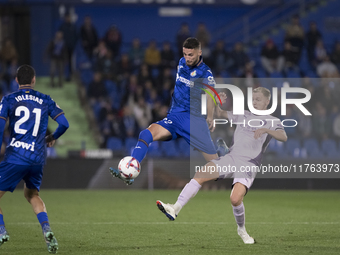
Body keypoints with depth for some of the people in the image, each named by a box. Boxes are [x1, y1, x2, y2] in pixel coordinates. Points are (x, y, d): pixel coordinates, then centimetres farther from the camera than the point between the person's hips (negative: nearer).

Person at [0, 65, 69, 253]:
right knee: (31, 193, 25)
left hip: (15, 156, -4)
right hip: (38, 158, 4)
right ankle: (46, 229, 3)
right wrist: (52, 138, 26)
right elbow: (64, 124, 6)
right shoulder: (45, 100, 10)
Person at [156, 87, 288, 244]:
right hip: (231, 158, 5)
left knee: (235, 199, -25)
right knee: (200, 175, -19)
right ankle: (175, 209, -25)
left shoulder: (272, 122, 6)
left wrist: (266, 130, -29)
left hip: (249, 165, -5)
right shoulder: (243, 116, 20)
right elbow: (220, 114, 29)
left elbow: (283, 137, -13)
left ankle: (242, 230, 3)